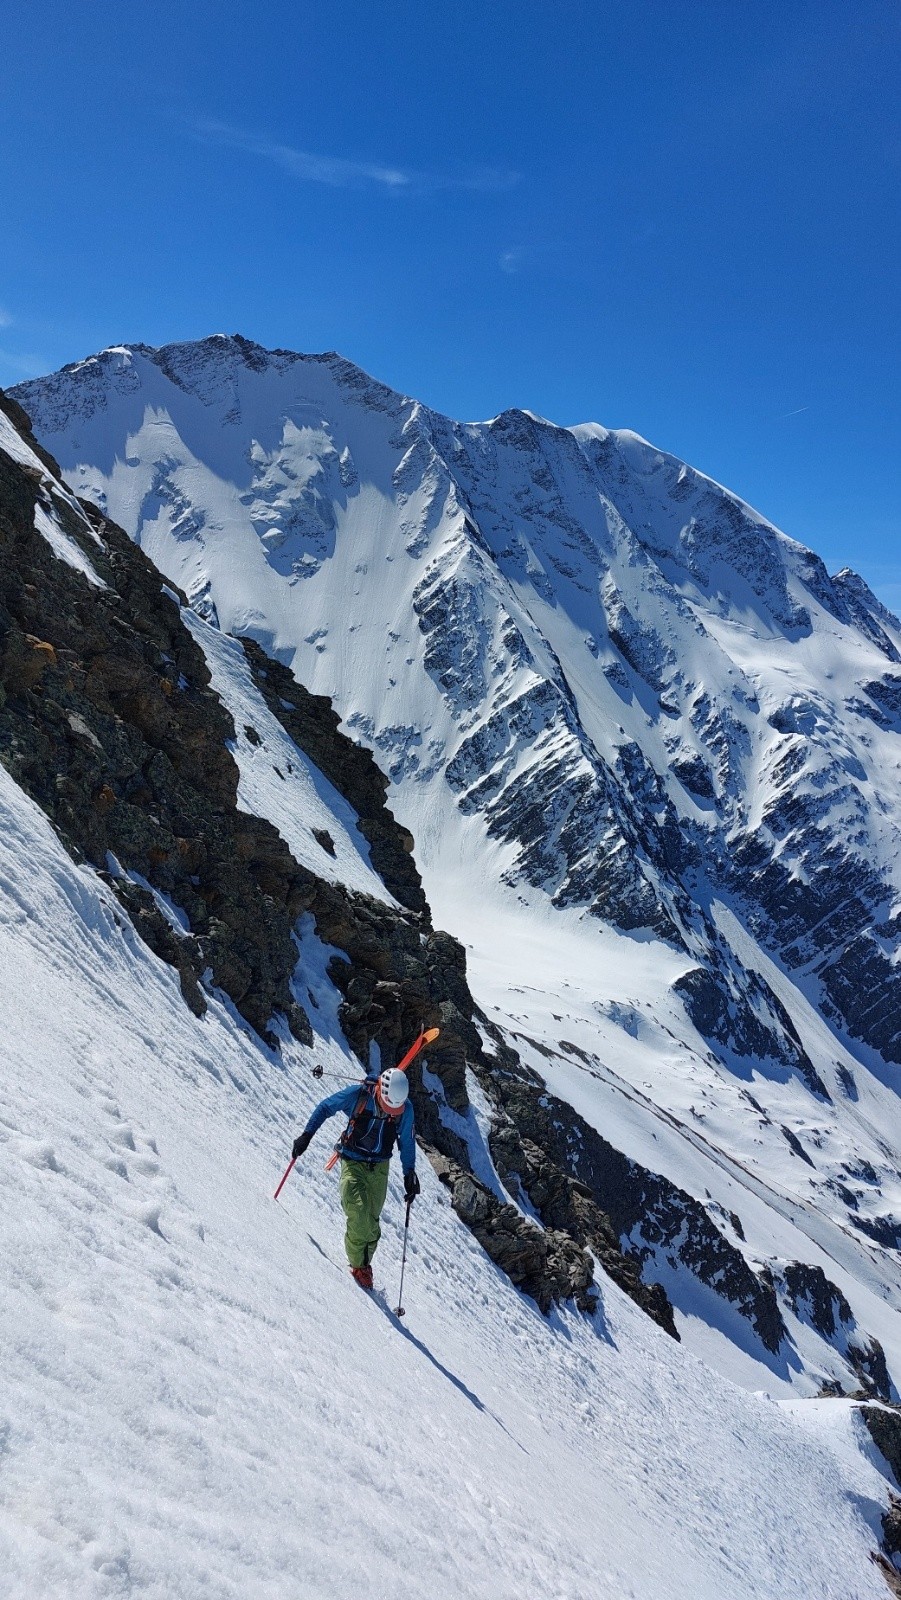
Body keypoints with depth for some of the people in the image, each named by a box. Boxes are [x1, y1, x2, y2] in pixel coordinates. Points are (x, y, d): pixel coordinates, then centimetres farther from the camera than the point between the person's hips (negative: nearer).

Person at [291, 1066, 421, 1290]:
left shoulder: (406, 1109, -12)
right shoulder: (358, 1095, -20)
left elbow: (407, 1143, 5)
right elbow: (325, 1107, -6)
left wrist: (410, 1174, 6)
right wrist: (306, 1135, -9)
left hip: (380, 1167, 3)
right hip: (353, 1162, -3)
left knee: (371, 1220, 2)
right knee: (358, 1216, -18)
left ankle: (364, 1262, 23)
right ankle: (358, 1265, 1)